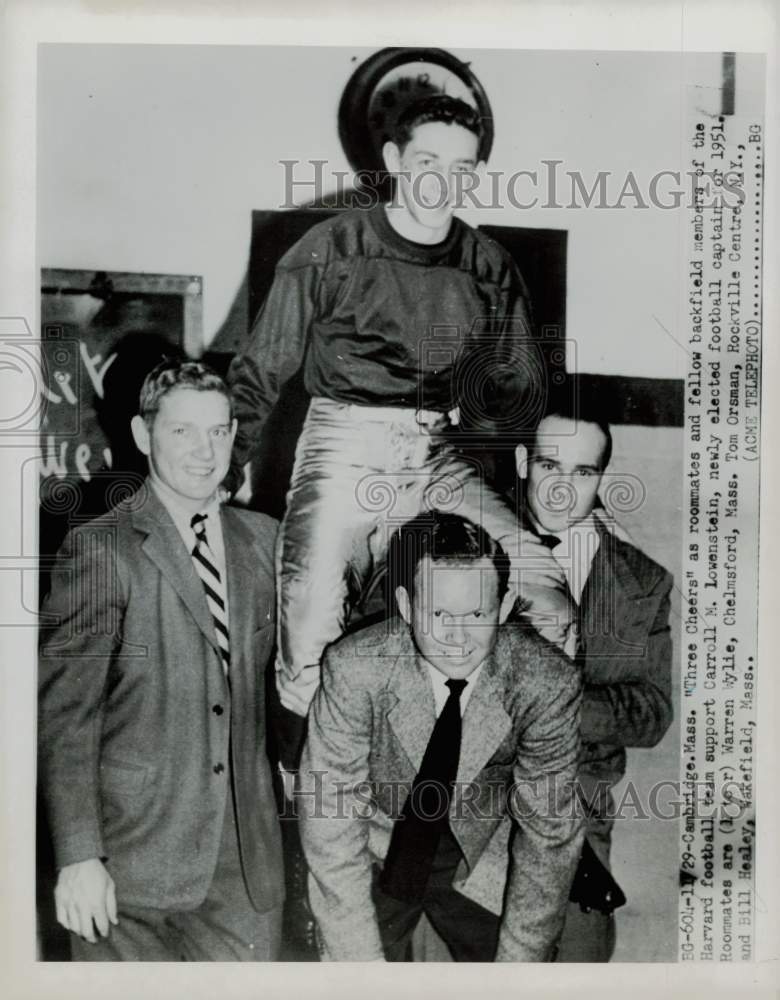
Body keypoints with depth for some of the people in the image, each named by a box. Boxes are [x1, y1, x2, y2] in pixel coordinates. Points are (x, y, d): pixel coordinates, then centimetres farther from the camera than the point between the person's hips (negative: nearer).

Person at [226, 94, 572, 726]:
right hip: (343, 453, -3)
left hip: (441, 460, 3)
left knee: (551, 610, -11)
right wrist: (226, 470, 0)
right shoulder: (331, 249, 4)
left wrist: (464, 399, 1)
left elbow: (522, 388, 20)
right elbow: (259, 371, 7)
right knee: (311, 661, -15)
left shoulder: (490, 268, 12)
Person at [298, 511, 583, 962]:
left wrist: (518, 959, -15)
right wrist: (362, 960, -23)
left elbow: (549, 832, -16)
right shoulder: (354, 668, -28)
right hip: (375, 859, -1)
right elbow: (330, 818, -22)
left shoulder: (549, 682, -25)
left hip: (483, 866, 1)